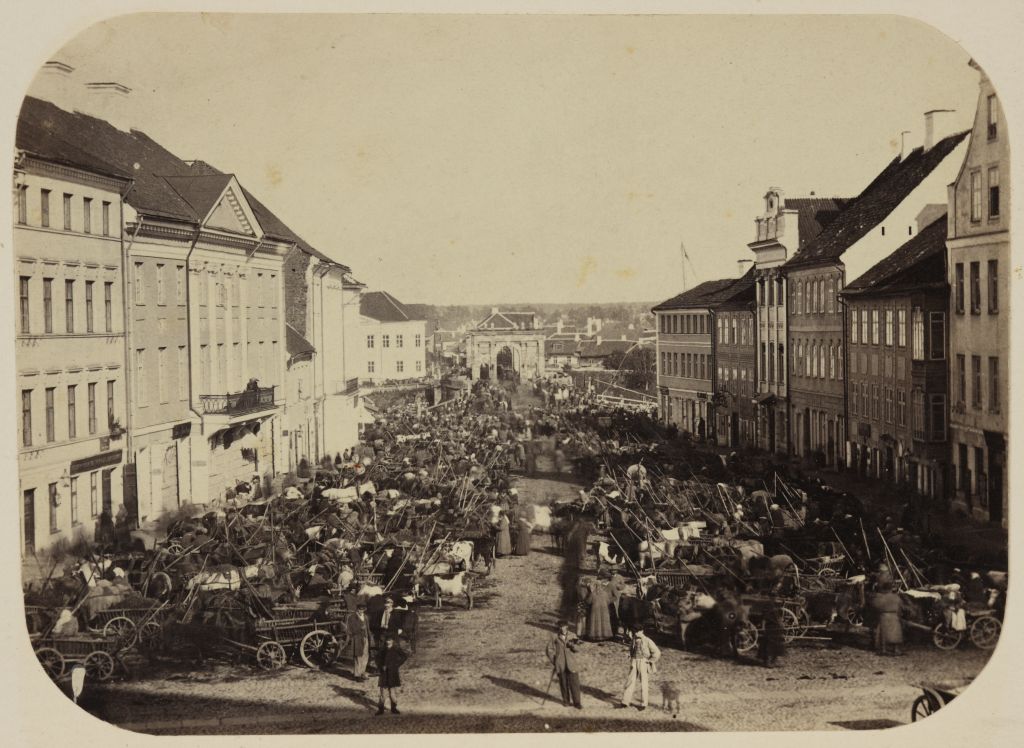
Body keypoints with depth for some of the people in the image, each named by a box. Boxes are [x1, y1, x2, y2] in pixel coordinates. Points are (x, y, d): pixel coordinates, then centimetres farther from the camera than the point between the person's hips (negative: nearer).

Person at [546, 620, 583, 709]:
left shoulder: (572, 637, 3)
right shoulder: (556, 638, 1)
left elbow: (576, 648, -6)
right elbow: (550, 649, 6)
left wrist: (574, 644, -29)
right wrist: (553, 661, 1)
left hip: (571, 665, 0)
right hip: (560, 666, 0)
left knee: (574, 683, -4)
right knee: (563, 683, 8)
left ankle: (576, 702, 3)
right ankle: (566, 700, 25)